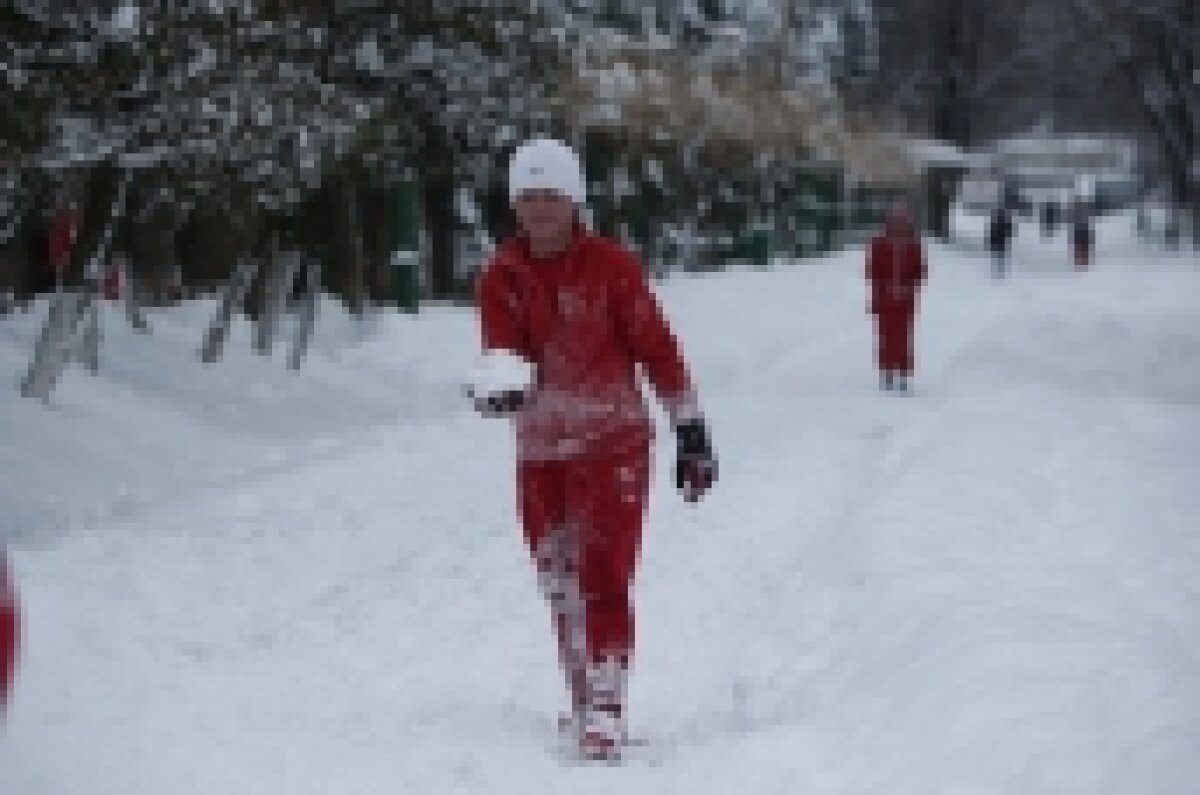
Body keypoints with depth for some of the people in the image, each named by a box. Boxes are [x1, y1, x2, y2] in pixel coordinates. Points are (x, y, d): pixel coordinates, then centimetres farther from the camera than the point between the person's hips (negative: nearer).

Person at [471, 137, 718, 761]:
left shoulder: (611, 266, -7)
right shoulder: (500, 277, 0)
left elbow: (656, 349, -3)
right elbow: (501, 345, -18)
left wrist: (691, 432, -1)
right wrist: (502, 382, -41)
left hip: (614, 443, -4)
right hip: (540, 451, 4)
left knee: (603, 576, -15)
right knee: (560, 586, 11)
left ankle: (606, 709, -15)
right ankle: (583, 702, 25)